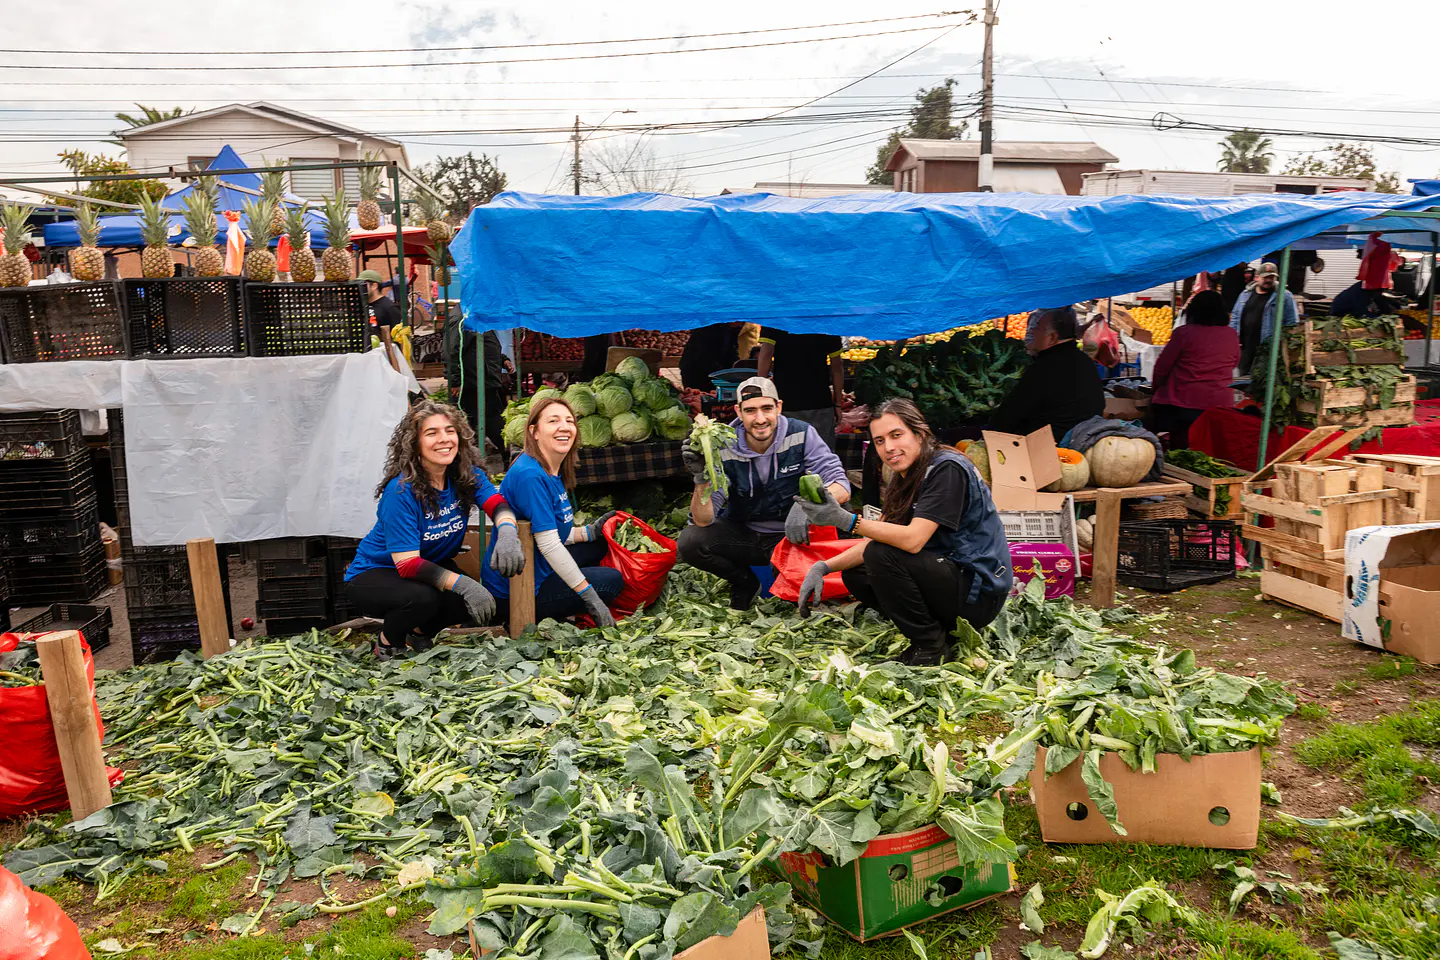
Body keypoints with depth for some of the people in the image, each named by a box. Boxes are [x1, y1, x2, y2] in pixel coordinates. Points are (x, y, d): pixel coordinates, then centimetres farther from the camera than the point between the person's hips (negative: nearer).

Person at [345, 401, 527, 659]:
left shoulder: (466, 474, -9)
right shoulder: (400, 491, -27)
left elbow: (497, 504, -21)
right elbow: (407, 564, -30)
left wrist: (507, 533, -46)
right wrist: (462, 583, -42)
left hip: (431, 567, 6)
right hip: (374, 575, -6)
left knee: (480, 603, -18)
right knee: (423, 597, -36)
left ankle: (421, 633, 13)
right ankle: (388, 642, -2)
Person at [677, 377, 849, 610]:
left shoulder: (801, 435, -14)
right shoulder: (724, 449, -14)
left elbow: (841, 487, -22)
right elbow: (703, 520, -17)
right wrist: (702, 478, -37)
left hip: (792, 536, 0)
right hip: (743, 536, 1)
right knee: (690, 541, -24)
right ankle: (745, 583, 7)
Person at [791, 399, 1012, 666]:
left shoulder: (947, 469, -18)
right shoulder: (905, 479, 9)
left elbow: (913, 540, -29)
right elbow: (876, 541, 7)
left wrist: (844, 520, -32)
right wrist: (823, 568, -7)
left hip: (980, 593, -9)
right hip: (951, 577, 9)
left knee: (882, 556, -24)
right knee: (854, 574, 6)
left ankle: (930, 647, -9)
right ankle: (943, 629, 7)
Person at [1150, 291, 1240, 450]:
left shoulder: (1184, 333, -9)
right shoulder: (1231, 335, 3)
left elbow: (1162, 367, -2)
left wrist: (1156, 386, 17)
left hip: (1183, 402, -3)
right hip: (1221, 403, 4)